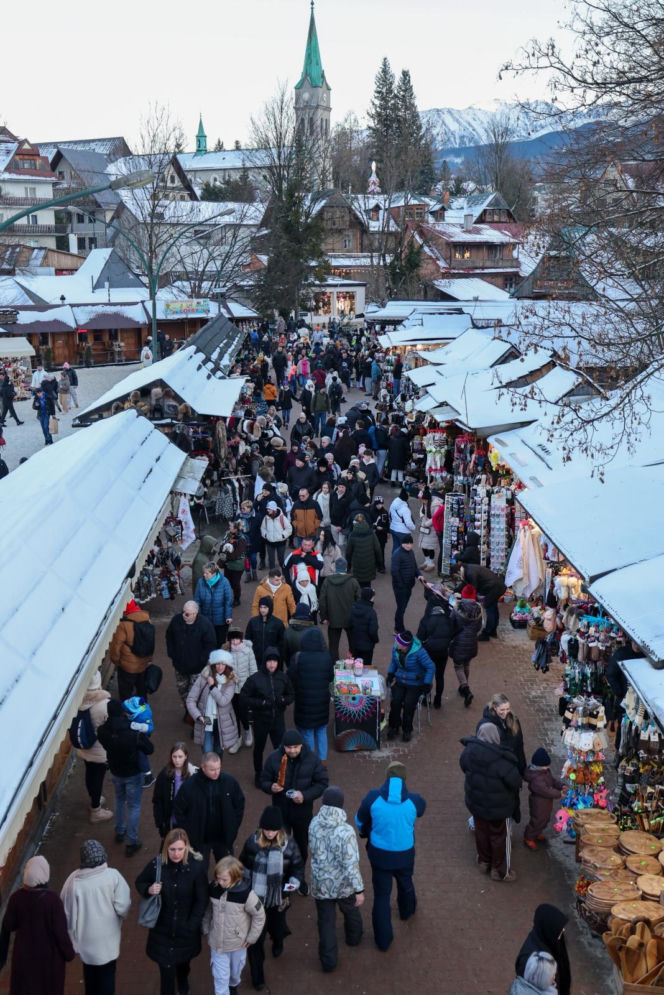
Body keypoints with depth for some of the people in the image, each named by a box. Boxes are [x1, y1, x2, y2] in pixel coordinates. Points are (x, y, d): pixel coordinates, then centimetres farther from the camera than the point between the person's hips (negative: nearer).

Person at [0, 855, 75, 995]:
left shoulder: (17, 897, -18)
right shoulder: (52, 899, -27)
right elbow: (60, 930, -20)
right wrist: (69, 952, -5)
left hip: (24, 952, 3)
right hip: (49, 954, -3)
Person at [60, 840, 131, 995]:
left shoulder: (74, 879, -18)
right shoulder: (113, 876, -20)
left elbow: (68, 911, -9)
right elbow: (123, 907, -19)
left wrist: (72, 936, 8)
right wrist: (121, 919, 4)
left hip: (86, 938, 1)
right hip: (108, 937, -1)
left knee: (89, 972, 26)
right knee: (107, 975, 18)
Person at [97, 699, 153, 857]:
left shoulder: (102, 731, -22)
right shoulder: (134, 733, -32)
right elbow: (149, 749, -17)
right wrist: (142, 736, -4)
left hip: (115, 772, 4)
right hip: (133, 773, -4)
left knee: (119, 800, 29)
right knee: (134, 806, 11)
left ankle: (119, 832, 45)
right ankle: (131, 842, 17)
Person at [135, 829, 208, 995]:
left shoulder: (197, 866, -22)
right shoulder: (157, 864, -19)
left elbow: (202, 900, -12)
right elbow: (139, 882, -1)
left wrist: (192, 925, -13)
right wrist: (148, 890, -22)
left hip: (186, 927, 1)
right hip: (163, 926, -1)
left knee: (183, 960, 26)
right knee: (166, 966, 1)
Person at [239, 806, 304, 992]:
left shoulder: (288, 845, -15)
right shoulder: (252, 842, -14)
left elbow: (298, 867, -4)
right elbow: (243, 864, 3)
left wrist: (293, 882, -21)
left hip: (278, 899, 1)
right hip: (256, 898, -1)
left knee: (276, 928, 23)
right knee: (256, 937, 3)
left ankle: (277, 942, 61)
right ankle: (257, 976, 20)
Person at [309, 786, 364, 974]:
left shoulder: (314, 824, -15)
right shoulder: (345, 831, -29)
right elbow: (351, 863, -27)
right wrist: (359, 890, -19)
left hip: (321, 884, 2)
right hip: (343, 884, -2)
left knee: (326, 921, 16)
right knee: (350, 909, 29)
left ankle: (328, 960, 23)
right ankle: (353, 937, 54)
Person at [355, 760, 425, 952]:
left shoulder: (373, 797, -19)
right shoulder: (414, 800, -20)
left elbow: (360, 822, -3)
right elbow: (420, 811, 6)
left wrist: (367, 834, 20)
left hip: (379, 854, -1)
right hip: (404, 854, 1)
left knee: (381, 895, 13)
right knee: (405, 884, 30)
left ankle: (383, 939, 21)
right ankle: (407, 911, 59)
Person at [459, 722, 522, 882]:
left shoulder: (468, 751, -15)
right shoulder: (501, 760, -33)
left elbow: (464, 767, 5)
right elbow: (515, 782, -24)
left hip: (475, 802, 5)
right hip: (498, 807, -5)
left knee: (482, 832, 25)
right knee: (500, 836, 15)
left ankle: (484, 861, 44)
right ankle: (500, 870, 29)